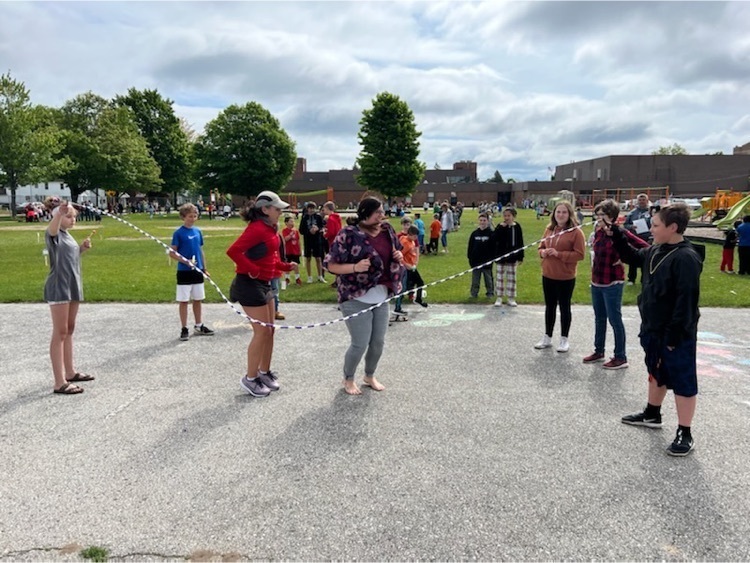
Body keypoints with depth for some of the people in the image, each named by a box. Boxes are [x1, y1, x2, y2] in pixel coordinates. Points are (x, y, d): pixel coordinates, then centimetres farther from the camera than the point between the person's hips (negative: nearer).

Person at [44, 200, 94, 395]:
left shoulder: (67, 235, 14)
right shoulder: (53, 234, -12)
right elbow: (53, 226, -37)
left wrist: (82, 248, 8)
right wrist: (59, 213, -58)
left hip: (72, 287, 9)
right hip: (58, 289, -9)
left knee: (69, 331, 15)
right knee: (60, 333, -8)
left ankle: (70, 372, 27)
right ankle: (60, 383, -7)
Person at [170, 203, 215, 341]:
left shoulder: (198, 231, 7)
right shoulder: (178, 233, -9)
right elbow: (172, 253, -9)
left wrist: (204, 268, 14)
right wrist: (185, 261, -22)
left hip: (197, 271, 6)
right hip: (184, 272, -5)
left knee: (198, 299, 14)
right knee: (184, 301, 2)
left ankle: (199, 326, 26)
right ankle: (184, 329, 11)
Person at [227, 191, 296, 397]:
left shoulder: (270, 229, 10)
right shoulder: (257, 229, -20)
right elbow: (233, 251, -29)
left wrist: (285, 266, 6)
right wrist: (252, 270, -22)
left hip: (264, 283, 10)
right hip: (251, 284, -10)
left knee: (269, 330, 15)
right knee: (261, 332, -4)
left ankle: (265, 372, 29)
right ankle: (250, 378, 10)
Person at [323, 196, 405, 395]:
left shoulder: (387, 230, 4)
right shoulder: (349, 234, -16)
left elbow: (395, 253, 21)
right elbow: (331, 265, -14)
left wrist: (399, 257, -3)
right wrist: (355, 267, -28)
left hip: (381, 298, 6)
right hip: (356, 299, -6)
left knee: (378, 342, 12)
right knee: (360, 343, -2)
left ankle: (370, 376, 37)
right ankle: (348, 378, 24)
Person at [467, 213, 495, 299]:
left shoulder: (491, 234, -2)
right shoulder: (474, 233, 5)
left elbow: (494, 248, -3)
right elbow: (470, 247, 8)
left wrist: (492, 258, -9)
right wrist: (470, 258, 2)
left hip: (487, 263, -2)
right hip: (476, 263, 2)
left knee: (488, 279, 8)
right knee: (475, 280, 8)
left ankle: (490, 293, 20)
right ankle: (474, 294, 18)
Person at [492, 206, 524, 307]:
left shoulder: (517, 227, -2)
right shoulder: (500, 227, -2)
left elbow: (520, 243, 0)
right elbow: (494, 239, -16)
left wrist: (520, 257, -2)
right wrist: (501, 228, -22)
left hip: (512, 257, 0)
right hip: (501, 256, 0)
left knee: (511, 278, 8)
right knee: (500, 277, 7)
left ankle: (511, 298, 18)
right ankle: (499, 298, 16)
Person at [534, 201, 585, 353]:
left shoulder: (576, 232, -11)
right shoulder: (549, 229, 8)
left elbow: (579, 254, -15)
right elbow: (541, 247, 17)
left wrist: (559, 254, -22)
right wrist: (543, 252, -6)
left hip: (566, 277, -5)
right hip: (548, 275, 6)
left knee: (564, 307, 6)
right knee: (549, 306, 14)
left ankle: (564, 339, 18)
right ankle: (547, 337, 26)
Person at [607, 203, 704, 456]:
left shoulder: (686, 258, -23)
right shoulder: (655, 251, 5)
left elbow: (686, 301, -24)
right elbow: (633, 257, 25)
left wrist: (674, 335, -23)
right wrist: (616, 236, 10)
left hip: (676, 334, -9)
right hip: (653, 329, 9)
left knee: (682, 381, 2)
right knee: (656, 374, 23)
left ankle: (685, 434, 12)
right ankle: (652, 414, 41)